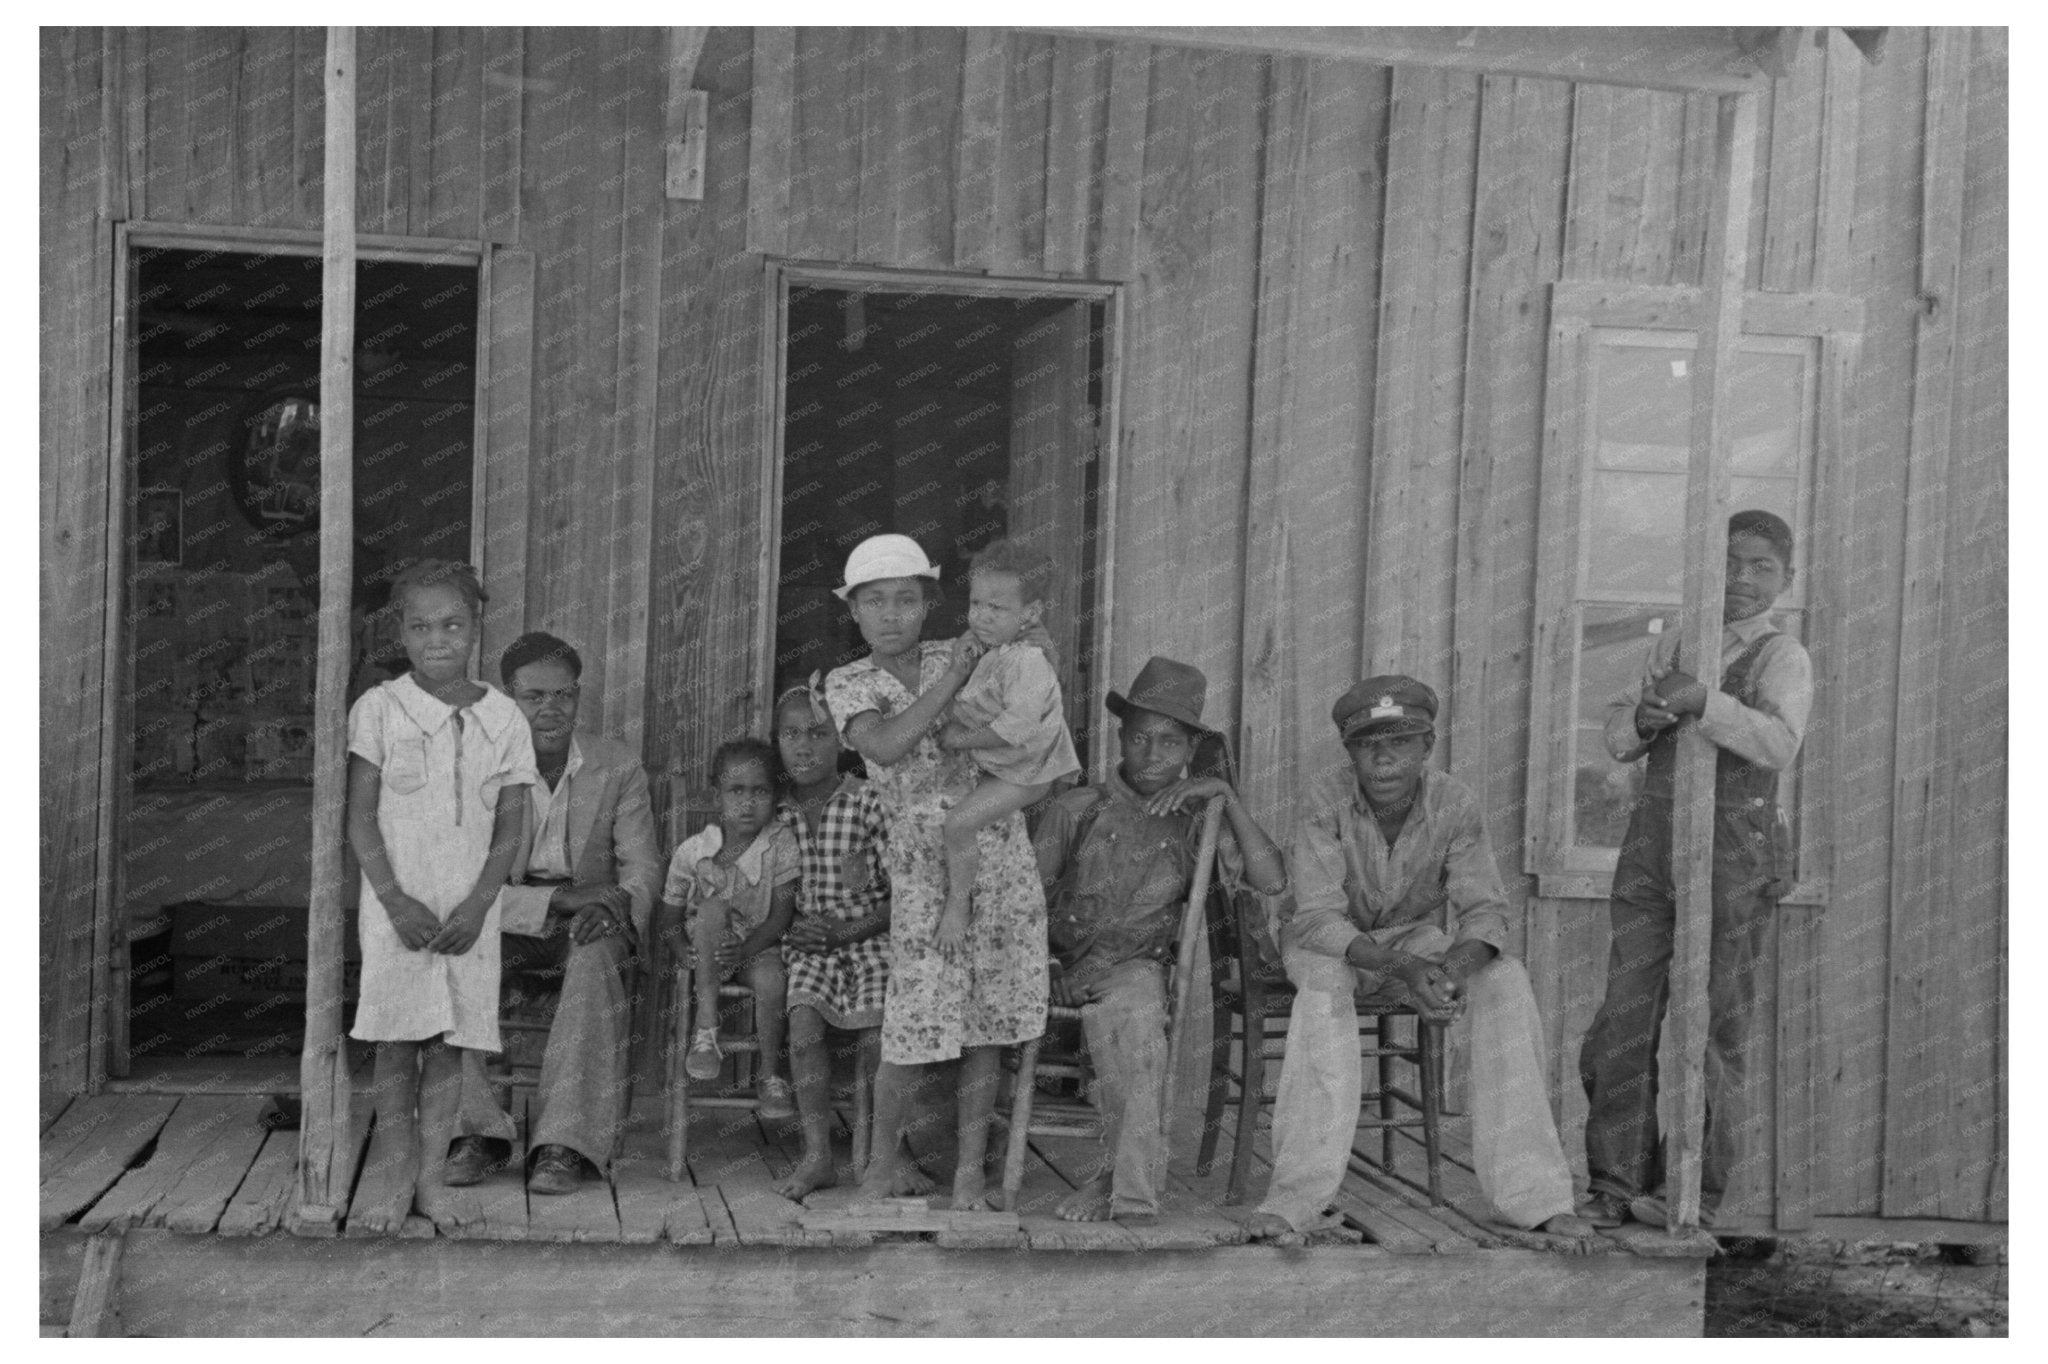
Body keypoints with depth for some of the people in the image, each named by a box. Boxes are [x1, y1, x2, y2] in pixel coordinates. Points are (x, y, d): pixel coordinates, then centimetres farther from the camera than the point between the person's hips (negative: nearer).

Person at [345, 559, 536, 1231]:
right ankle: (395, 1166, 11)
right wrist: (396, 902, -12)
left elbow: (507, 829, 3)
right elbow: (360, 818, -4)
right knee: (398, 1039, 1)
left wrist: (477, 905, -9)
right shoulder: (378, 709, -3)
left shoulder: (503, 720, 2)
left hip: (469, 910, 2)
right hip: (395, 905, -2)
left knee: (450, 1041, 3)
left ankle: (432, 1176, 9)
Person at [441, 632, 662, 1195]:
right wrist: (557, 899, -27)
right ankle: (477, 1129, -22)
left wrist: (618, 907, -26)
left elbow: (641, 863, -1)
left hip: (586, 922, 0)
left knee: (598, 954, -36)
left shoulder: (618, 767, 2)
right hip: (505, 919, 1)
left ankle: (567, 1142, -35)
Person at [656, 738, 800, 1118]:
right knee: (713, 907, -32)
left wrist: (745, 948, -26)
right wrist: (690, 956, -18)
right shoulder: (692, 851, -10)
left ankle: (771, 1076, -9)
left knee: (771, 980, -33)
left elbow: (782, 914, -12)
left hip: (759, 944, 0)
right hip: (708, 948, 0)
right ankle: (706, 1029, -31)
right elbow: (670, 920, -1)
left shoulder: (781, 843, -11)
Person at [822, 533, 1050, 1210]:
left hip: (1000, 860, 2)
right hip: (923, 873, -2)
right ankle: (883, 1159, 17)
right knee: (913, 1033, -6)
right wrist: (955, 676, -18)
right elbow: (884, 746, -21)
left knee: (984, 1027, 6)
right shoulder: (847, 685, 0)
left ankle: (971, 1165, 18)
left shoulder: (956, 657, 5)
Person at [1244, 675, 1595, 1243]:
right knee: (1326, 980, -37)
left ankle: (1534, 1194, -21)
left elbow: (1485, 911, -17)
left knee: (1505, 979, -24)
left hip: (1414, 937, 3)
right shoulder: (1328, 804, -25)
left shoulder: (1454, 804, -17)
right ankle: (1295, 1194, -37)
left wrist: (1454, 967, -41)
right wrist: (1402, 968, -45)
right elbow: (1318, 919, -29)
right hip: (1327, 941, -3)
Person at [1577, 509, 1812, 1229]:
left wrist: (1702, 702, -32)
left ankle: (1693, 1189, 11)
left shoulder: (1783, 659, -2)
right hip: (1652, 842, 5)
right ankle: (1614, 1185, 6)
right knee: (1627, 1012, 0)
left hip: (1732, 851, -4)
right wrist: (1642, 719, -6)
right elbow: (1619, 736, 16)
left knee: (1713, 1026, 2)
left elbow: (1778, 745, -19)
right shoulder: (1674, 641, 15)